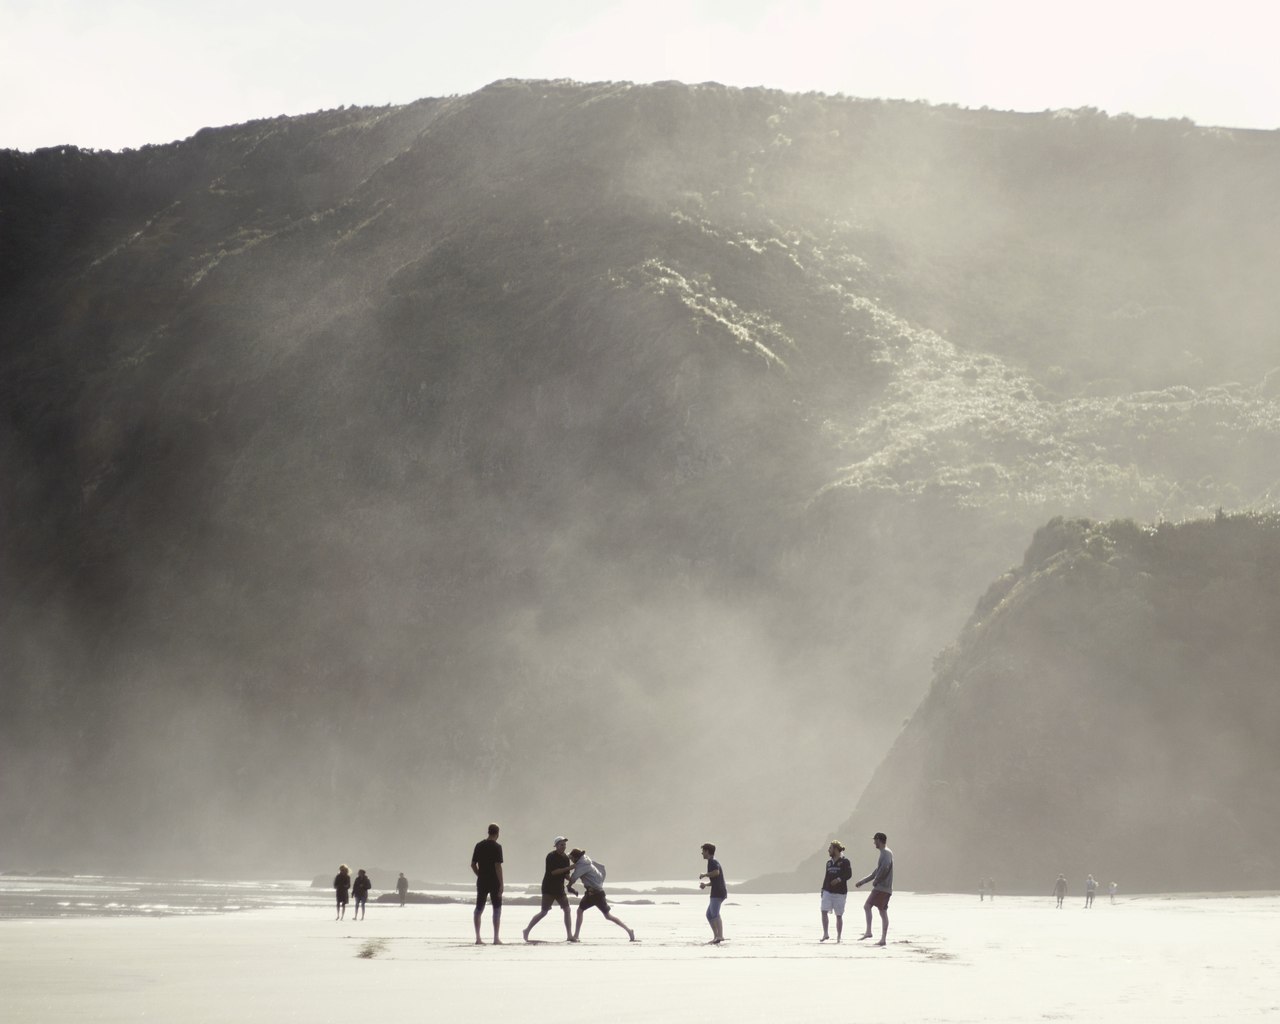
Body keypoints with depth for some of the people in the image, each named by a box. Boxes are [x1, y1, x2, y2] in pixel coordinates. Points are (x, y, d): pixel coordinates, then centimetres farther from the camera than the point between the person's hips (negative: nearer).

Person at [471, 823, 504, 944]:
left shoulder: (479, 845, 7)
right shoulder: (496, 847, -10)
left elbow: (473, 864, 9)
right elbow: (498, 866, -15)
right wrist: (501, 884, -13)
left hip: (481, 882, 5)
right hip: (494, 882, -5)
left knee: (479, 909, 9)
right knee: (497, 909, 3)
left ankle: (478, 938, 7)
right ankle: (496, 938, -2)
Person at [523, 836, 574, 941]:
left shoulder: (566, 858, 8)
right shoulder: (551, 856, -13)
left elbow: (566, 875, 11)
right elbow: (553, 871, -23)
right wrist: (568, 868, -24)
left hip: (559, 888, 7)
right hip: (549, 888, -7)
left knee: (567, 909, 0)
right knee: (544, 912, -7)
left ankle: (569, 935, 5)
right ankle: (527, 931, 5)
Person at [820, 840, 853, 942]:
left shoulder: (844, 861, -4)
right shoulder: (829, 862, 14)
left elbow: (849, 874, -11)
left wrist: (839, 879, -26)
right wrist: (823, 889, 13)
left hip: (840, 892, -5)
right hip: (828, 891, 5)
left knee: (839, 915, 1)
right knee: (824, 911, -11)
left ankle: (838, 937, 10)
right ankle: (825, 934, -4)